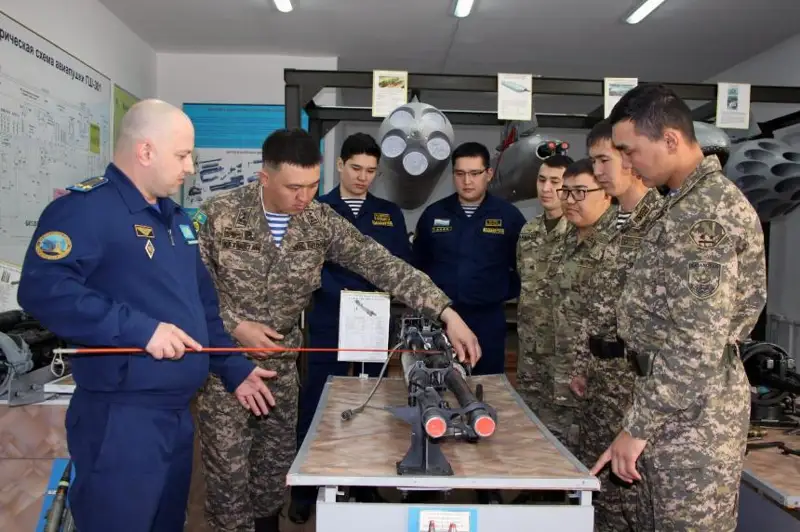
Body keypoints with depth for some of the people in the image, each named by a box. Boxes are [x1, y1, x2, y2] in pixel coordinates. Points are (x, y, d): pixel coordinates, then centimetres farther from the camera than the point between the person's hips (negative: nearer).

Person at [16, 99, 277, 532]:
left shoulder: (173, 216, 14)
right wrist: (141, 329, -29)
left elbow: (202, 302, 19)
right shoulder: (86, 207, -14)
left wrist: (234, 369, 17)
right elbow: (43, 289, -28)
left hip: (177, 411, 9)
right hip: (121, 418, -9)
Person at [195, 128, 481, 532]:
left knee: (278, 458, 15)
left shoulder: (322, 222, -10)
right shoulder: (220, 215, -16)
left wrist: (446, 313, -23)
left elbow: (382, 266, -15)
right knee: (228, 464, 4)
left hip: (280, 358, 3)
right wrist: (234, 325, -19)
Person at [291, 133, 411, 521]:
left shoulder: (390, 213, 10)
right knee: (316, 404, 1)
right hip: (329, 323, -2)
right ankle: (305, 489, 16)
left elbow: (403, 266, 7)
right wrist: (344, 294, -18)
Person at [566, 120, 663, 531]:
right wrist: (581, 365, 13)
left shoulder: (661, 219, -12)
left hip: (637, 367, -7)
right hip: (602, 367, 8)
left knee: (631, 477, 3)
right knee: (597, 476, 15)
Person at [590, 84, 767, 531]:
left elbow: (697, 345, -25)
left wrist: (638, 427, -19)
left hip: (690, 410, -10)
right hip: (680, 399, 10)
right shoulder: (696, 202, 12)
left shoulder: (705, 213, -20)